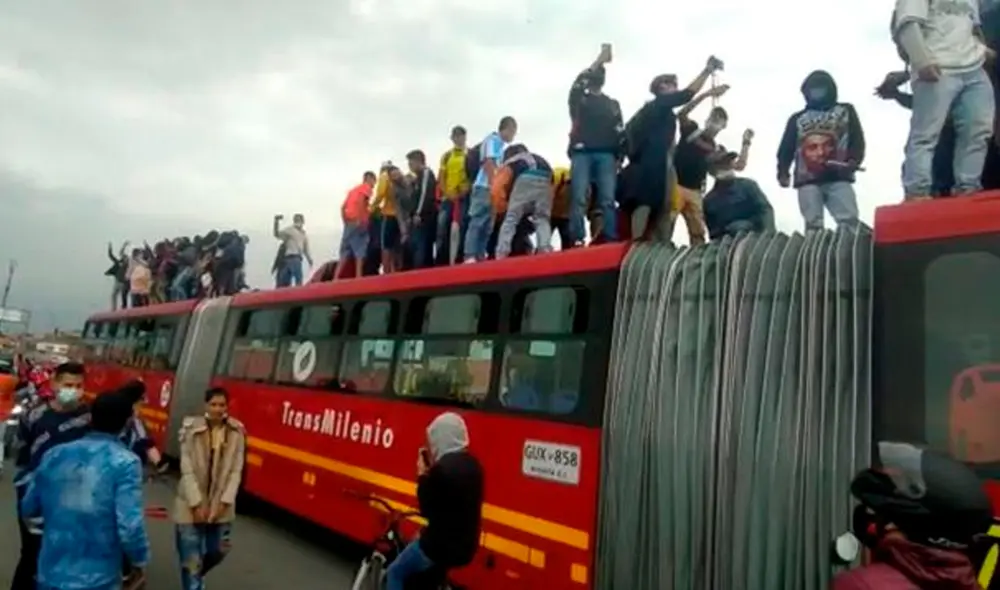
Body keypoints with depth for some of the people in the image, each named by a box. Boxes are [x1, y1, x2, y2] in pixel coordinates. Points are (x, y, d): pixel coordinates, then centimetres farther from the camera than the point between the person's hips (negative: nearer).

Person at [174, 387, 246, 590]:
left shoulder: (236, 432, -3)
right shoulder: (191, 429, -10)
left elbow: (236, 471, -2)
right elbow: (187, 469, -11)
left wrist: (224, 501, -10)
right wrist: (196, 503, -14)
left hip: (220, 505, 3)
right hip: (192, 504, -3)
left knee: (218, 551, 17)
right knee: (191, 559, 2)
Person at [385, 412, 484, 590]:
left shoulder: (442, 469, -23)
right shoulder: (472, 465, 3)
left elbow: (427, 510, -14)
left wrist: (422, 475, -6)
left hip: (441, 546, -8)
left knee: (395, 573, 11)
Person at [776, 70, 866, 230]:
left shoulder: (846, 111, 23)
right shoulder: (797, 119, 24)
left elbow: (857, 140, 11)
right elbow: (786, 149, 16)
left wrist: (853, 162, -9)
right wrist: (783, 172, -2)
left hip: (838, 178, -1)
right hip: (807, 180, 1)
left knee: (849, 223, -14)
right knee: (813, 226, -6)